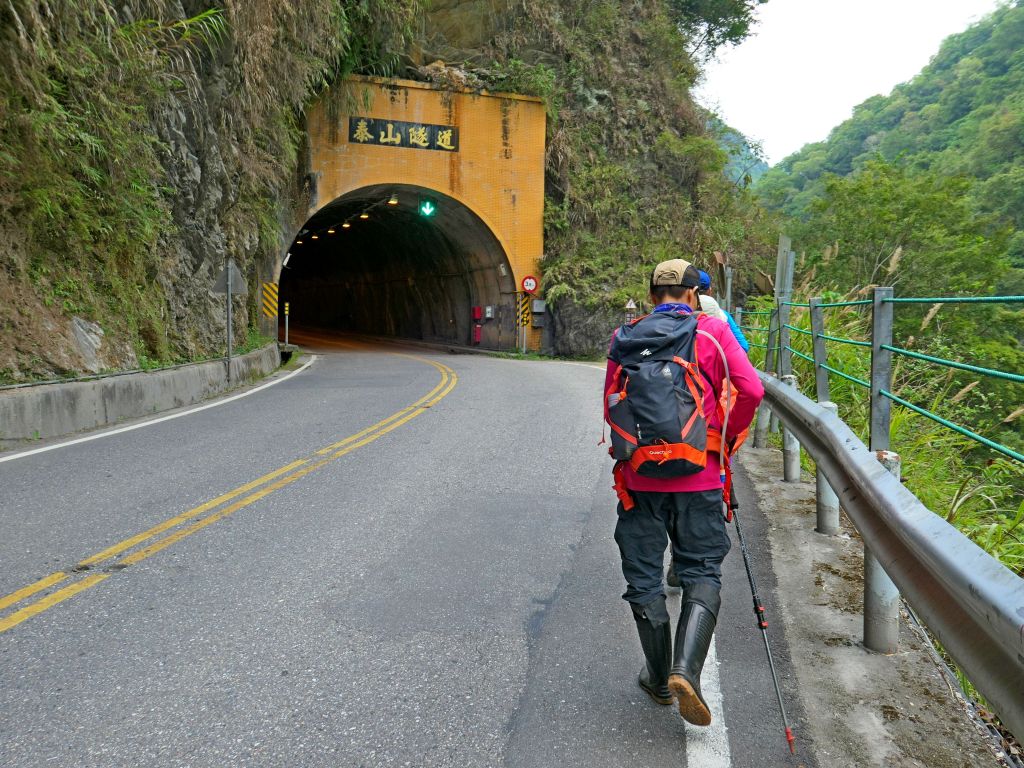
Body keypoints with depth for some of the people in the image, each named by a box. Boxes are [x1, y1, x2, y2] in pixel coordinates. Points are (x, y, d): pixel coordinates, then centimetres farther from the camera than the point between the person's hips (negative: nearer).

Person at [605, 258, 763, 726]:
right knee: (702, 570, 9)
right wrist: (729, 436, 9)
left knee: (644, 575, 12)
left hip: (639, 474, 1)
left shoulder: (625, 337, 4)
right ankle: (686, 670, -9)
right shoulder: (713, 330, 2)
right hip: (698, 476, -1)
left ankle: (659, 678, 23)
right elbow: (751, 390, -6)